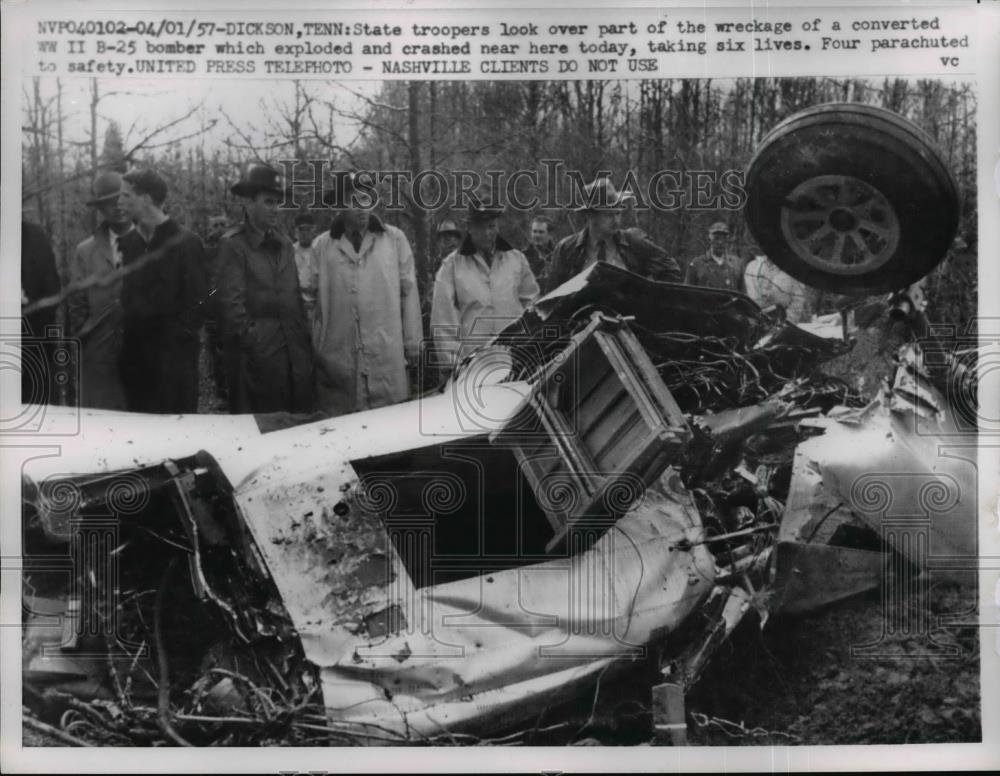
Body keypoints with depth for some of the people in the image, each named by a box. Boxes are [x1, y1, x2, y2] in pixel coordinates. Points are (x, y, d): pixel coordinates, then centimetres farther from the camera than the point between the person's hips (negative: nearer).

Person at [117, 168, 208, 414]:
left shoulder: (186, 243, -7)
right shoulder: (126, 242, 10)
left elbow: (196, 303, -8)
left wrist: (180, 337, -12)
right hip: (134, 355, 5)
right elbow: (125, 297, 15)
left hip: (173, 357, -5)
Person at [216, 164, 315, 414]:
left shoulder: (284, 243, 16)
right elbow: (231, 302, -10)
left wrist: (304, 339, 11)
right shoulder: (232, 244, -5)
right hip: (258, 356, -6)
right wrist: (251, 343, -14)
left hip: (295, 353, 6)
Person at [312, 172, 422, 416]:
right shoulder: (322, 245, 6)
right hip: (337, 361, 0)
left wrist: (413, 345, 3)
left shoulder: (394, 239, 5)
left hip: (389, 358, 0)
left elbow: (409, 293, 5)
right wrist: (313, 351, 6)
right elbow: (312, 299, 8)